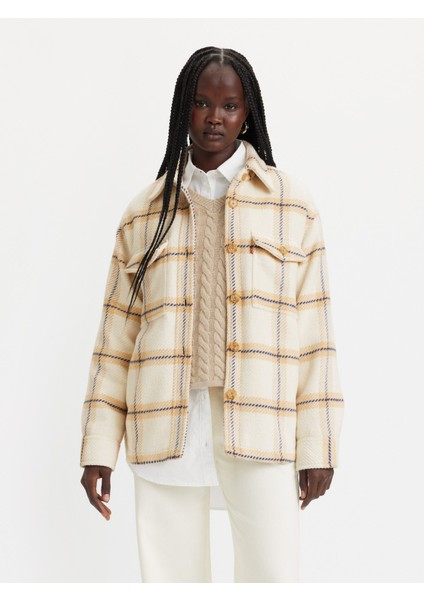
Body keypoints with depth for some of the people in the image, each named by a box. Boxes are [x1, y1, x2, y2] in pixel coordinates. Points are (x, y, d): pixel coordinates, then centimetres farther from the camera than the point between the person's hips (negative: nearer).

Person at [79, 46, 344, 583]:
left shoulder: (291, 205, 8)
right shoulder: (144, 212, 12)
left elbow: (312, 330, 4)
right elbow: (117, 335, 10)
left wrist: (317, 446, -1)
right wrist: (98, 446, 4)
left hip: (260, 427, -1)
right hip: (164, 426, 2)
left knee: (272, 574, -5)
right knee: (168, 575, 4)